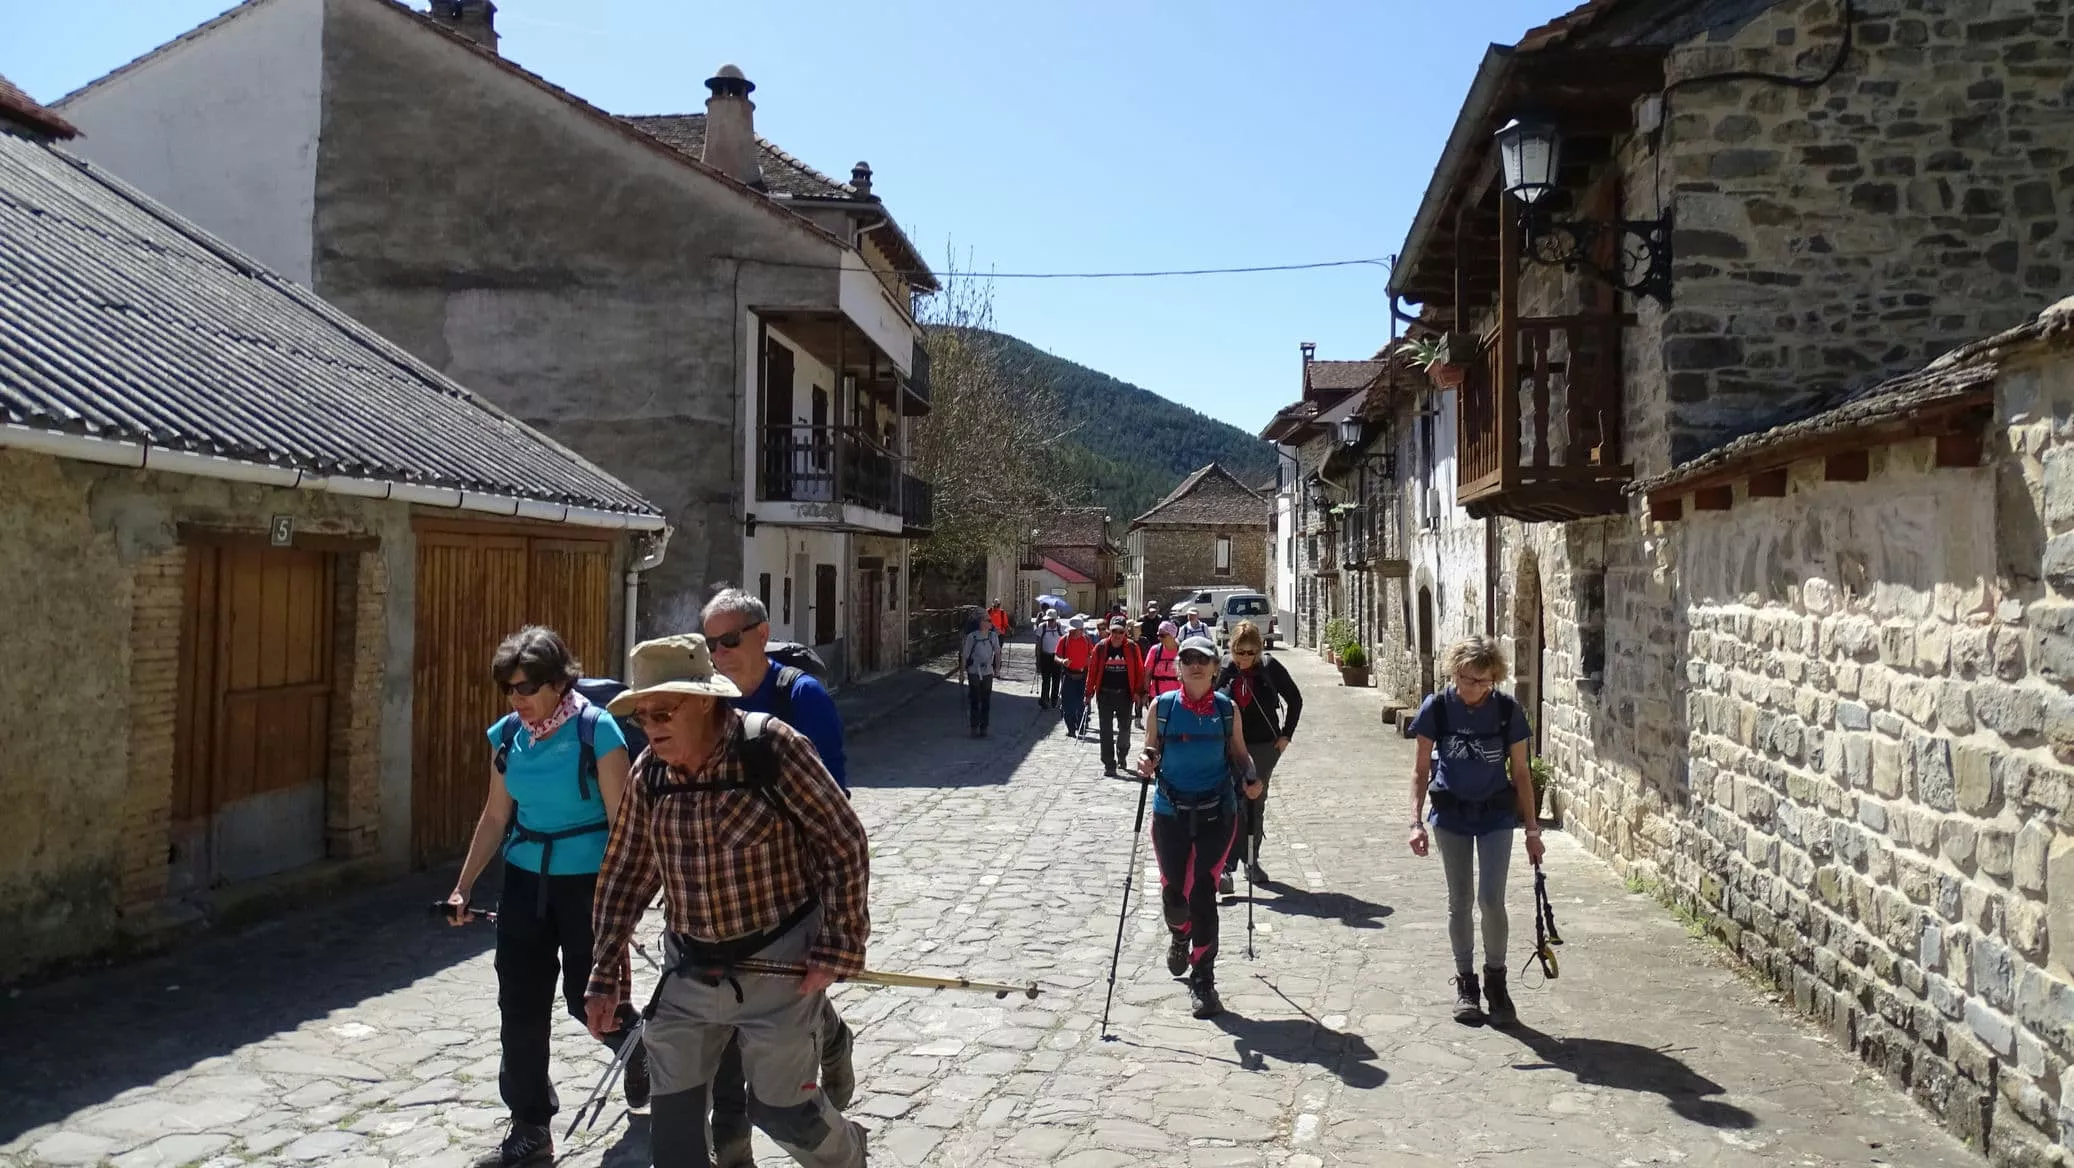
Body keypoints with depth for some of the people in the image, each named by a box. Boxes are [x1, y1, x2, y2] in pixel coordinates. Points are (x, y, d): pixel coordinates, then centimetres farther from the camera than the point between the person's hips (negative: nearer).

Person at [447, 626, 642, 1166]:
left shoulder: (596, 730, -16)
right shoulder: (508, 734, 0)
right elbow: (495, 817, 10)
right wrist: (464, 885, 8)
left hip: (586, 881, -5)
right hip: (525, 879, 5)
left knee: (589, 997, 7)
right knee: (520, 1004, 5)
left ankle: (637, 1047, 40)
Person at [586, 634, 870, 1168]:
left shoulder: (772, 747, -19)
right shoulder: (649, 772, -3)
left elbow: (845, 843, -13)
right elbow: (626, 874, 7)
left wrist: (837, 948, -14)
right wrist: (605, 974, 8)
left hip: (777, 963, -4)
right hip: (688, 969, 5)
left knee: (782, 1108, 9)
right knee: (672, 1118, 8)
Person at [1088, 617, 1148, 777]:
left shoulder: (1132, 648, -3)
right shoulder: (1101, 647, -3)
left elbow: (1139, 670, 0)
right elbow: (1093, 669, 1)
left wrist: (1138, 692, -3)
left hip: (1125, 694, 0)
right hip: (1105, 694, 0)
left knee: (1125, 728, 10)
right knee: (1106, 730, 0)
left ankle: (1122, 754, 37)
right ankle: (1109, 764, 4)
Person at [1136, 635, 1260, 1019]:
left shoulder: (1226, 708, 0)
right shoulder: (1162, 706, -2)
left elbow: (1238, 754, 8)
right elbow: (1152, 753, 5)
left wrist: (1249, 779, -10)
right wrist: (1148, 765, -16)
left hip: (1216, 814, -1)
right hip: (1170, 813, 1)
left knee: (1202, 895, -5)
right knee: (1173, 892, 9)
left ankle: (1203, 981, 8)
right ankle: (1179, 936, 46)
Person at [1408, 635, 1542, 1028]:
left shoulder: (1507, 710, -10)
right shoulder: (1437, 709, -10)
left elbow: (1520, 772, -1)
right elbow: (1421, 769, -3)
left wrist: (1532, 827, 0)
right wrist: (1416, 821, -10)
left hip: (1496, 815, 0)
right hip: (1451, 815, 1)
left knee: (1491, 899, -6)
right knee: (1459, 900, 7)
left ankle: (1495, 978, 14)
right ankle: (1465, 982, 21)